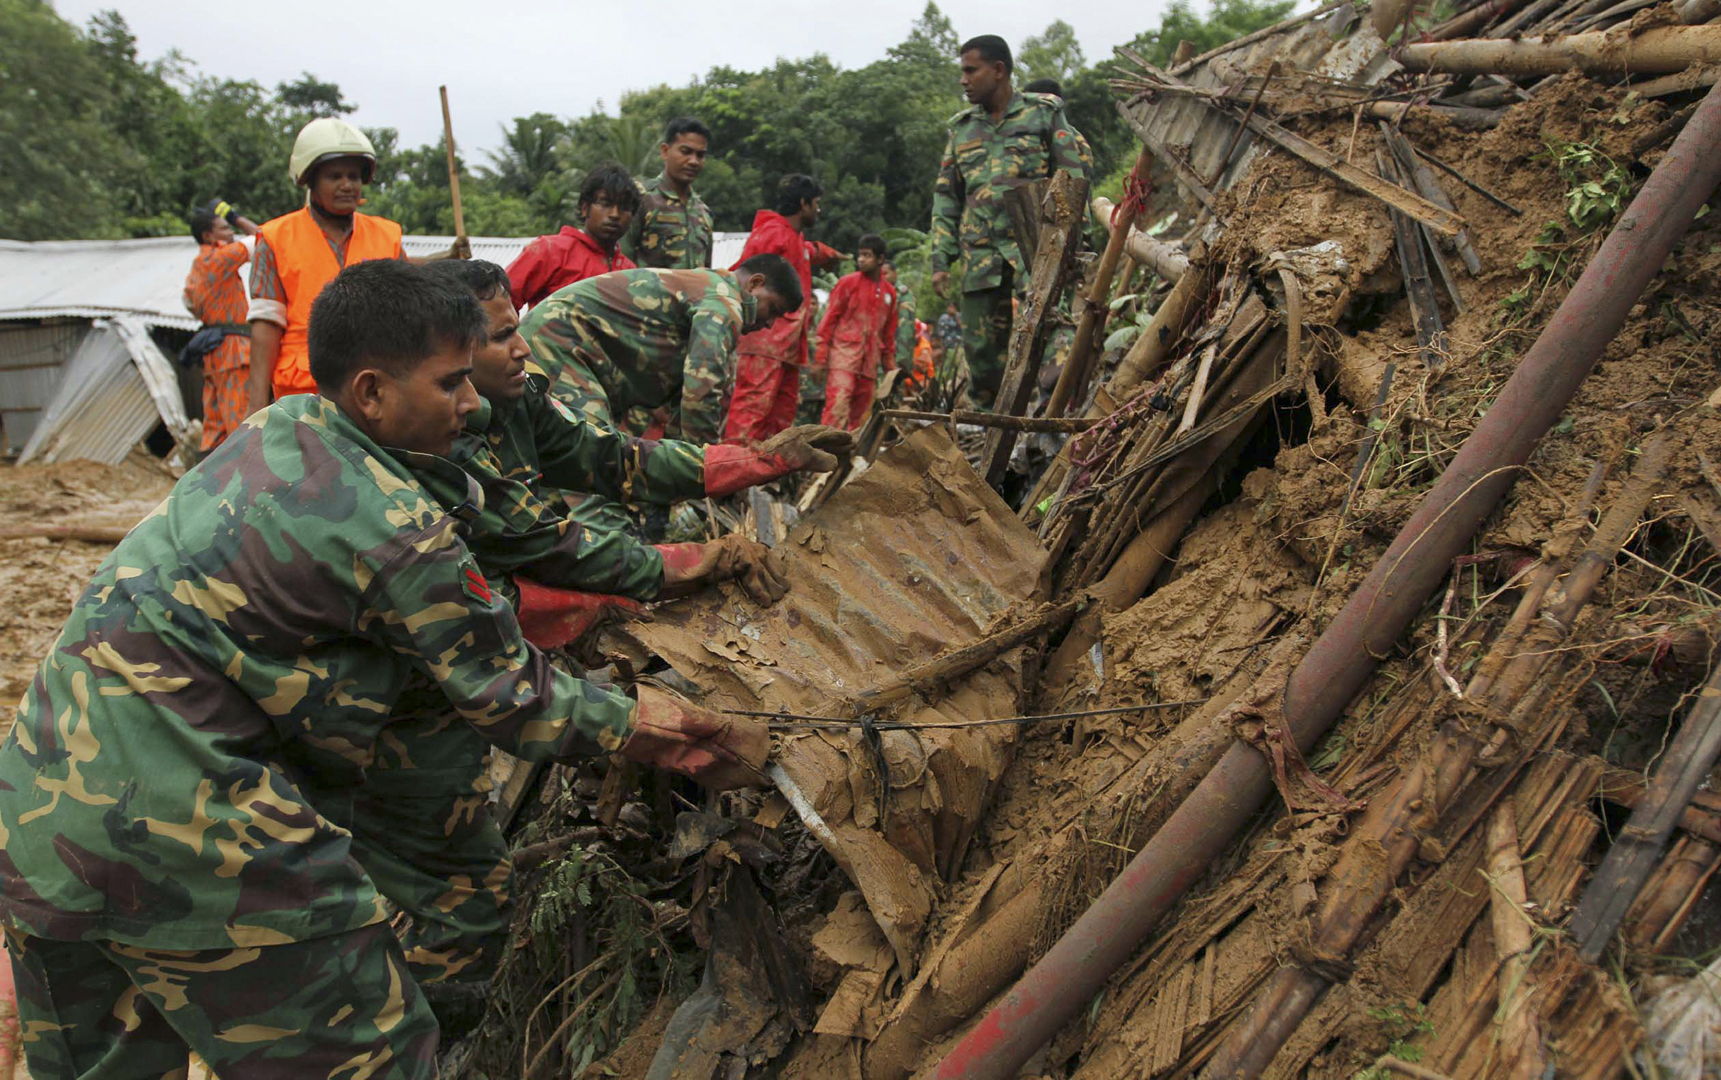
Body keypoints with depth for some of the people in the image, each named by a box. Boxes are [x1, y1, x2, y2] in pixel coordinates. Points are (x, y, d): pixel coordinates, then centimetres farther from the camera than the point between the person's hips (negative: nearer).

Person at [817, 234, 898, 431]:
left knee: (861, 414, 5)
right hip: (843, 355, -5)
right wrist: (820, 358, -6)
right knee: (837, 407, -17)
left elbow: (889, 332, 21)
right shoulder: (848, 282, 2)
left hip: (870, 361, 5)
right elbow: (829, 318, 0)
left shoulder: (889, 292, 14)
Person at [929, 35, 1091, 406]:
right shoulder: (961, 128, 18)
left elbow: (1073, 177, 3)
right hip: (981, 257, 4)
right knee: (981, 348, 3)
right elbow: (946, 198, 19)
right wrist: (940, 259, 10)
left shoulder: (1044, 113, 6)